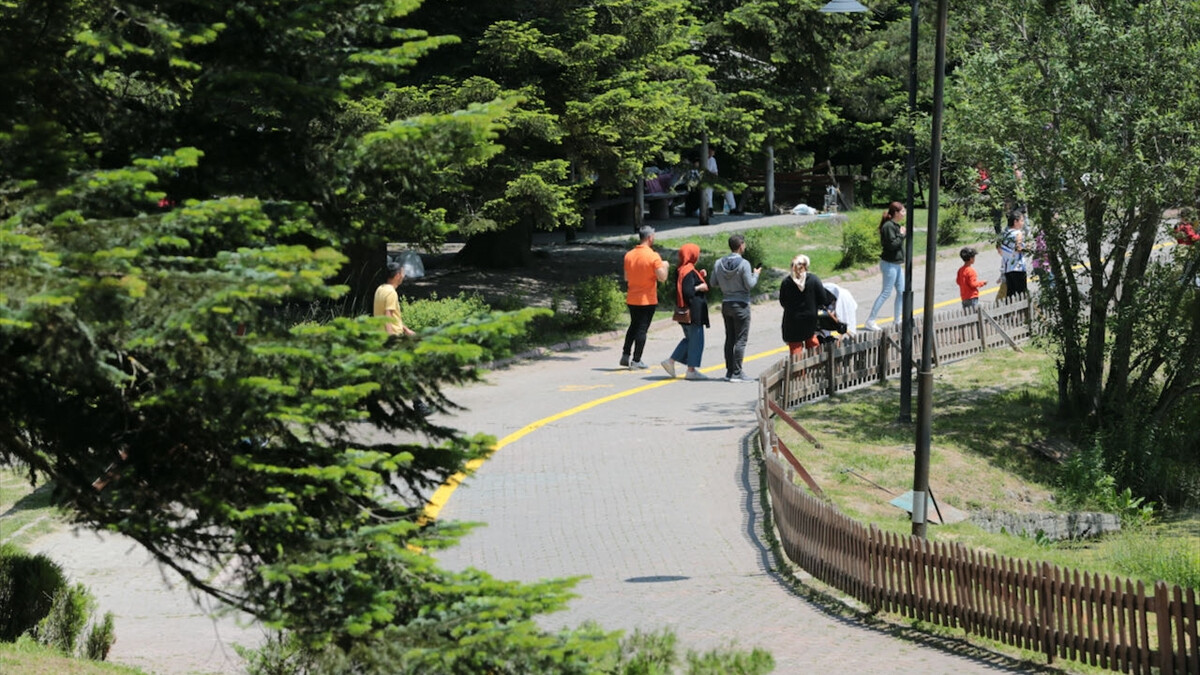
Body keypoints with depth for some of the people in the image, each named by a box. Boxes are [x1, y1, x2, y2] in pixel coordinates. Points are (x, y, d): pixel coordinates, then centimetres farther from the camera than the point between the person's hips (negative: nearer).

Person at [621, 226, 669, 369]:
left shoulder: (629, 255, 3)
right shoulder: (653, 256, -15)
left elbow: (626, 278, 11)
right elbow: (662, 277, -16)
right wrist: (664, 266, 2)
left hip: (631, 299, 5)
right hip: (647, 299, -5)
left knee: (633, 326, 19)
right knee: (642, 329, 0)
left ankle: (625, 355, 16)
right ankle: (636, 360, 1)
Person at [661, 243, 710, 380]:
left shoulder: (680, 271, 9)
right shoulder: (689, 272, -19)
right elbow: (687, 291, -26)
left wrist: (699, 276, 10)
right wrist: (700, 287, -12)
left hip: (685, 312, 10)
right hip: (693, 311, -10)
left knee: (690, 338, 20)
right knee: (696, 339, 1)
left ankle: (671, 361, 14)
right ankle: (691, 370, 7)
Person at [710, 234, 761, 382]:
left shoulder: (719, 263, 2)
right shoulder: (743, 264, -15)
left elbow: (714, 283, 5)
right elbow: (749, 285, -14)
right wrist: (755, 274, 3)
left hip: (726, 303, 6)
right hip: (741, 304, -6)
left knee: (729, 339, 13)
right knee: (741, 339, -2)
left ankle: (729, 371, 15)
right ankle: (737, 373, -5)